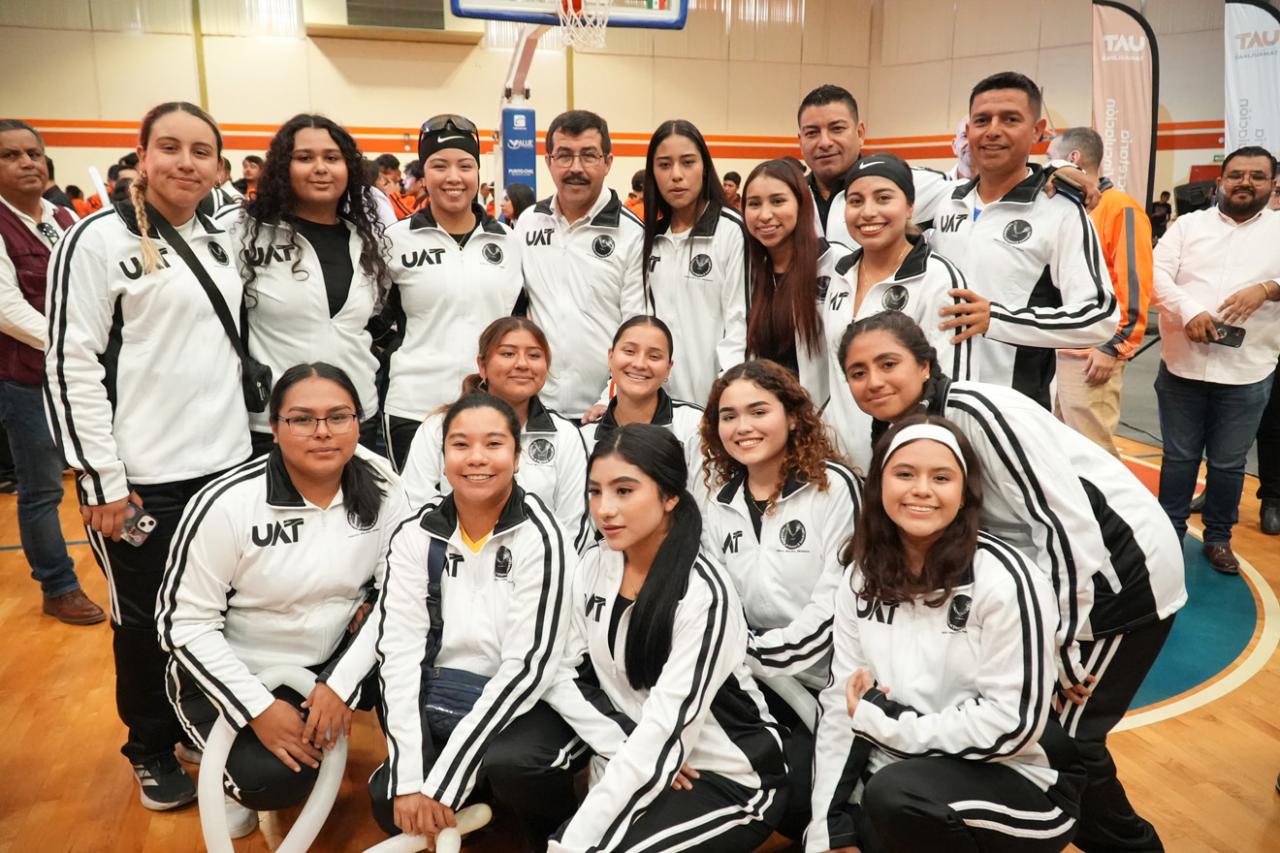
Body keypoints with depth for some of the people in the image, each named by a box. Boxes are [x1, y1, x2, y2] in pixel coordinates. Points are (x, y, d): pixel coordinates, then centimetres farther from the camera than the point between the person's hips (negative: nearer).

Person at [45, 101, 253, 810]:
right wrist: (102, 481, -13)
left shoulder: (224, 243, 10)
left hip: (227, 463, 5)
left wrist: (253, 437, 15)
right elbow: (70, 365, -10)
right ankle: (152, 750, 31)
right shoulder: (99, 239, -7)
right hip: (143, 478, -5)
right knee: (146, 621, 10)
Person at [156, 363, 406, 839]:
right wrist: (259, 707, -21)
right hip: (230, 672, -3)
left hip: (329, 660, 3)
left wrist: (339, 685, -17)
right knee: (276, 780, -24)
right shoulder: (226, 504, -22)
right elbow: (183, 622, -17)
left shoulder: (382, 492, -13)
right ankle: (239, 780, 13)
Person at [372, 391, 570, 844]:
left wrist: (443, 779, -19)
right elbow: (398, 649, -7)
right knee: (391, 803, -17)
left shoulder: (538, 536, -14)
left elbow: (528, 665, -17)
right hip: (433, 704, 4)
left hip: (515, 707, -3)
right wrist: (408, 776, -17)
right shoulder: (416, 534, -3)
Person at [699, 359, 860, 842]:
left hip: (824, 683, -5)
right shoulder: (719, 500, 7)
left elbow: (835, 603, -16)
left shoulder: (834, 487, -11)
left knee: (791, 798, -17)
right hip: (752, 685, 5)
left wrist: (756, 655, -17)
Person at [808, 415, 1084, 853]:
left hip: (1019, 783, -5)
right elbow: (842, 702, -1)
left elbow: (1015, 722, -20)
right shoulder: (862, 577, -1)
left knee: (895, 795, -32)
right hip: (902, 779, 6)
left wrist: (885, 721, -16)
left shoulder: (1002, 579, -19)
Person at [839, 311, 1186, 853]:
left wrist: (1063, 647, -19)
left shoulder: (973, 410, -25)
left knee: (1063, 734, -1)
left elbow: (1064, 520, -26)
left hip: (1124, 572, -8)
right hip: (1061, 572, 8)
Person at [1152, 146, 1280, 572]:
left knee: (1228, 463, 11)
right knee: (1179, 456, 12)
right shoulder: (1189, 224, 6)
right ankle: (1170, 531, 26)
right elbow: (1157, 273, -5)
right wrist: (1189, 311, -20)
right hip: (1182, 365, 0)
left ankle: (1218, 537, 28)